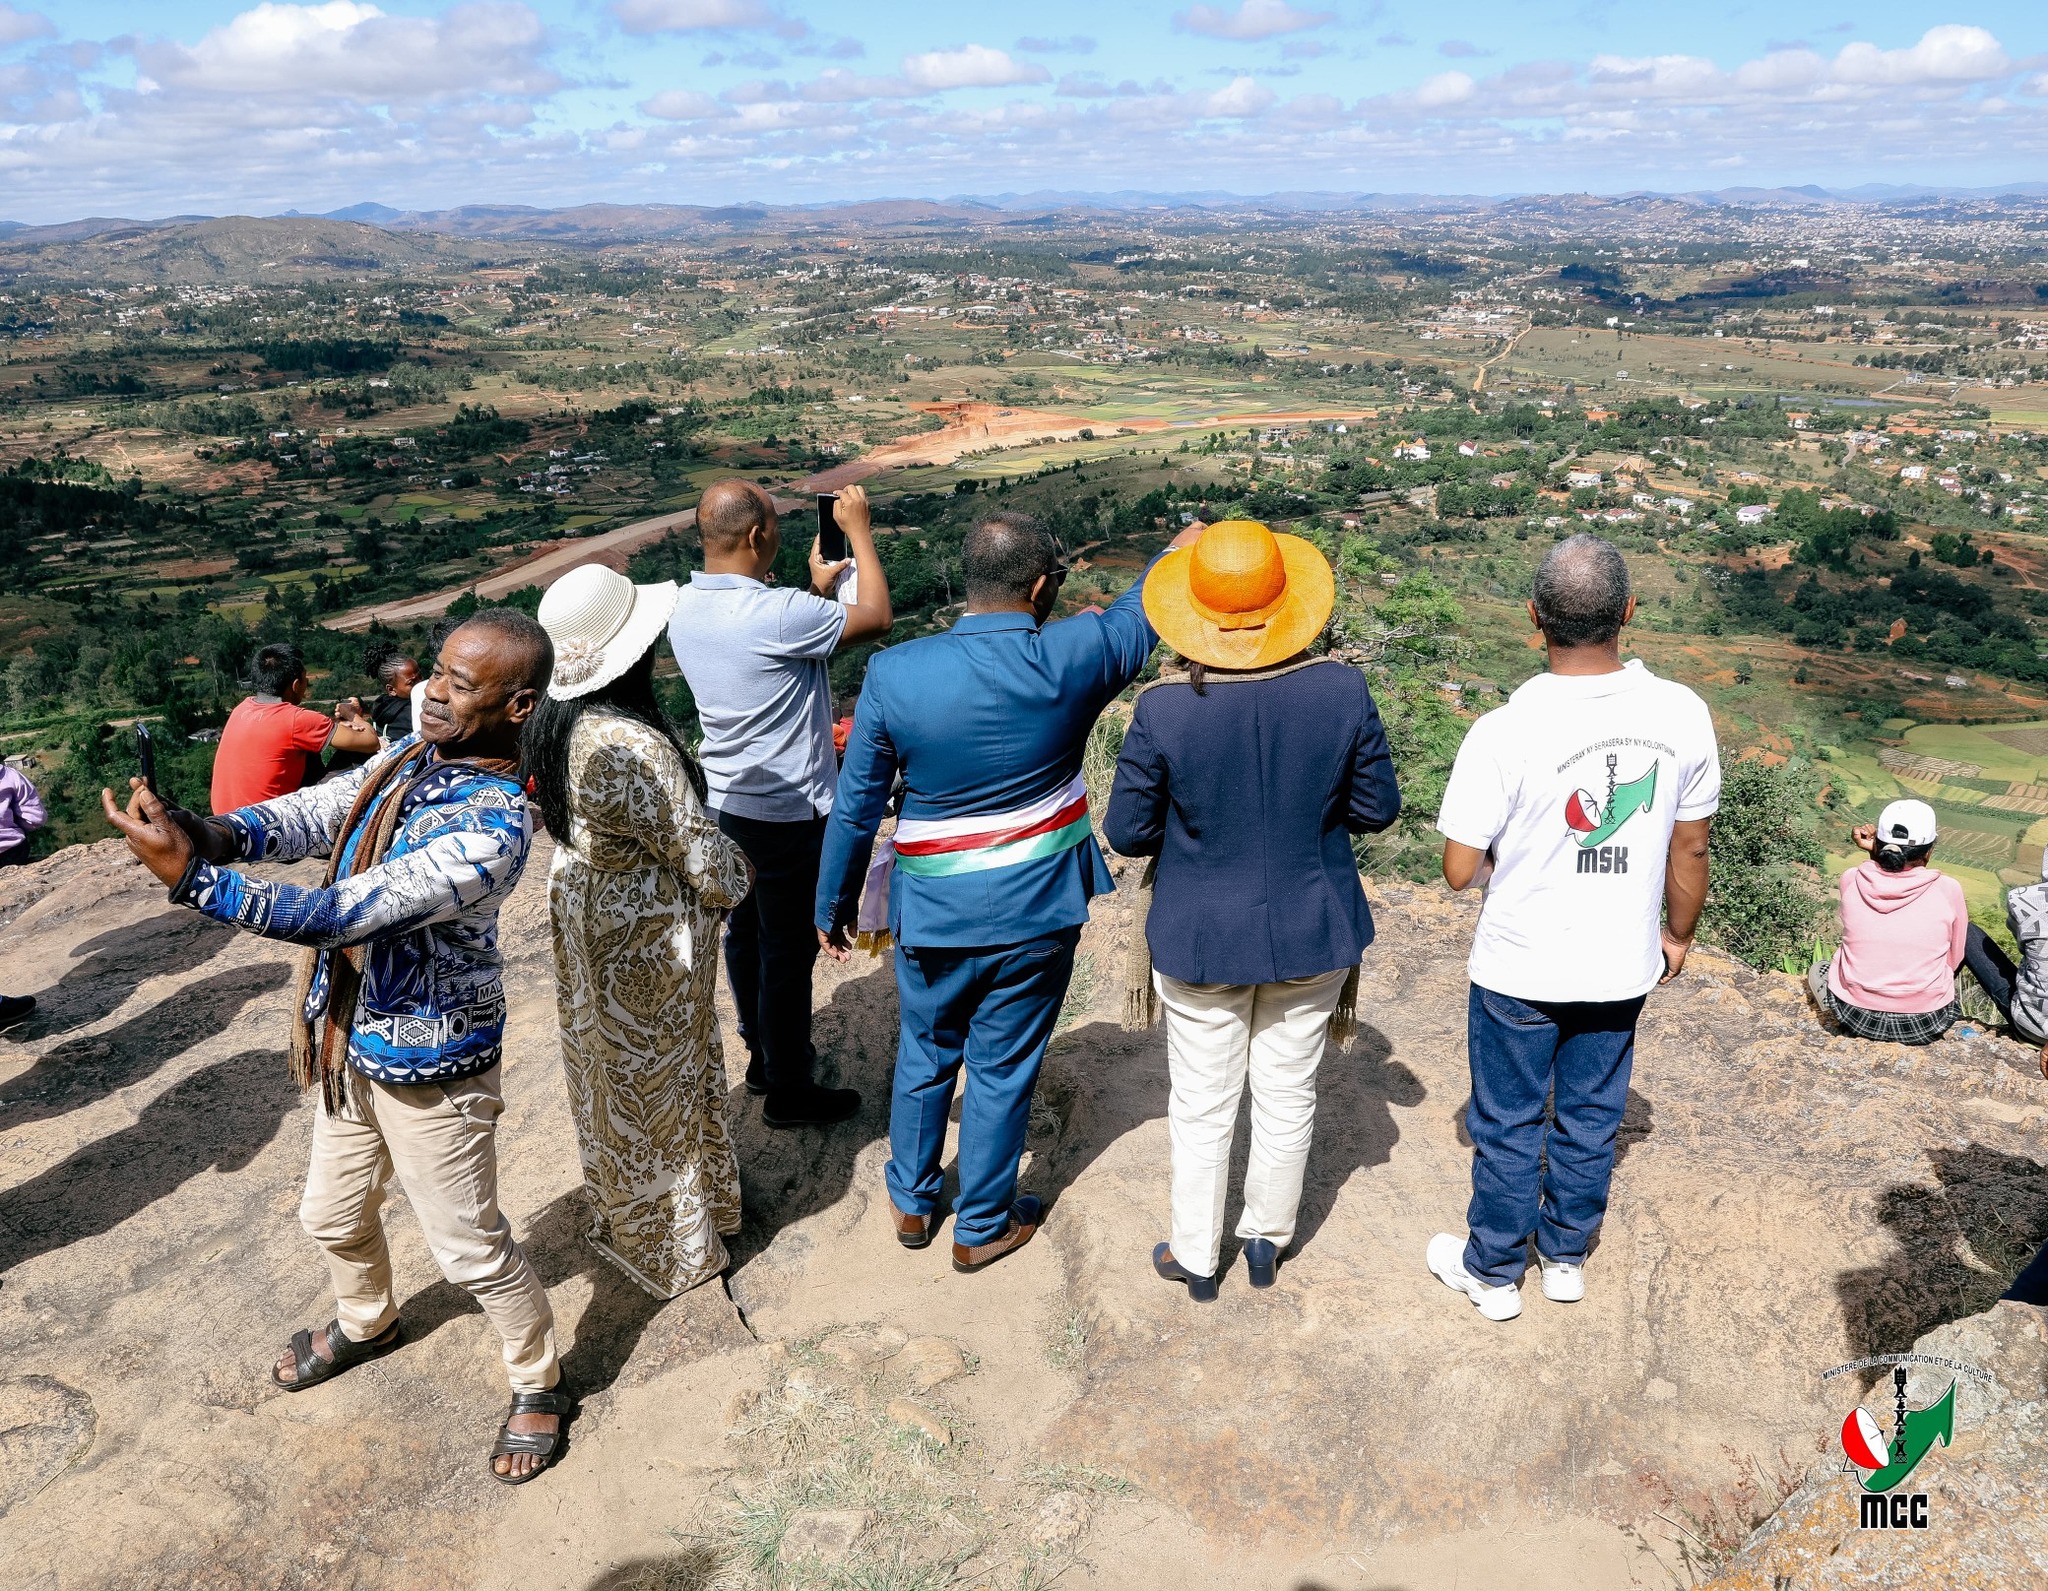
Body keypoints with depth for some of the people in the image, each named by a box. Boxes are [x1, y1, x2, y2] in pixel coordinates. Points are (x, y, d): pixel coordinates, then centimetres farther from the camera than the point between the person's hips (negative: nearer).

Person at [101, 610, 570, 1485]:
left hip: (431, 1067, -8)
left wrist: (192, 876, -35)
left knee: (470, 1246, 8)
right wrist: (221, 830, -28)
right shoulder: (416, 752, -3)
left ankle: (538, 1386, 32)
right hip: (351, 1044, 8)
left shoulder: (495, 828, -31)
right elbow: (318, 811, -7)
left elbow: (342, 914, -34)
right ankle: (365, 1322, 57)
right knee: (333, 1215, 27)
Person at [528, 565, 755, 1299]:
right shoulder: (632, 748, -33)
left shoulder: (556, 721, -5)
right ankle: (667, 1242, 32)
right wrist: (733, 880, -2)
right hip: (646, 941, -8)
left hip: (582, 907, 8)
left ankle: (618, 1211, 47)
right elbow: (700, 853, -24)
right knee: (657, 1082, 11)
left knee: (607, 1069, 25)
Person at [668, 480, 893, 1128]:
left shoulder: (687, 607, -1)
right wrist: (859, 531, -5)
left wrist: (818, 590, 14)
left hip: (725, 800, 8)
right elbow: (877, 617, -15)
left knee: (747, 933, 20)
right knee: (789, 949, 5)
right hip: (787, 811, -8)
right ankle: (789, 1092, 19)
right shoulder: (776, 613, -27)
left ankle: (764, 1056, 39)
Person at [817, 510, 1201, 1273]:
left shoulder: (894, 674, -16)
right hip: (1036, 910, -1)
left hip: (933, 913, 1)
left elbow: (855, 807, -7)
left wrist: (835, 904, 8)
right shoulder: (1073, 658, -16)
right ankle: (982, 1227, 33)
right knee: (1003, 1070, 15)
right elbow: (1136, 617, 8)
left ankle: (912, 1203, 41)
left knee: (924, 1056, 23)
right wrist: (1177, 552, 29)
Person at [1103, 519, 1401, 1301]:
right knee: (1287, 1095, 21)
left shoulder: (1165, 710, -21)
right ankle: (1269, 1237, 41)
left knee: (1202, 1106, 17)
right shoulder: (1341, 690, -17)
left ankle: (1196, 1257, 35)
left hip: (1201, 938, -2)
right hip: (1313, 932, 2)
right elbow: (1377, 808, -5)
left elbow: (1126, 833, -11)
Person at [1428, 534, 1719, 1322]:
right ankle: (1567, 1256, 42)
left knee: (1508, 1126, 15)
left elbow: (1460, 869, -18)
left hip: (1519, 970, -3)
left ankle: (1493, 1271, 34)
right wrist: (1678, 934, 15)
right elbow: (1690, 849, -1)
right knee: (1591, 1117, 22)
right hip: (1621, 967, 4)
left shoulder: (1505, 731, -25)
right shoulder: (1683, 715, -13)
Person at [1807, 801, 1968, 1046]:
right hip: (1926, 1022, 1)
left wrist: (1875, 850, -2)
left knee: (1818, 970, 33)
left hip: (1856, 1016, 0)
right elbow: (1953, 960, 1)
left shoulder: (1852, 880, -11)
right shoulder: (1947, 889, -13)